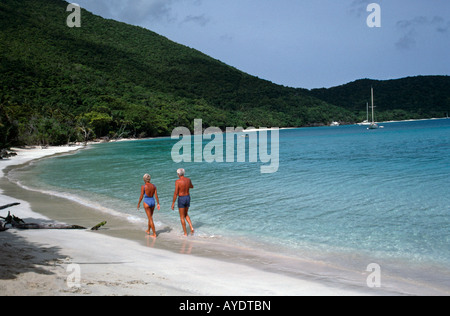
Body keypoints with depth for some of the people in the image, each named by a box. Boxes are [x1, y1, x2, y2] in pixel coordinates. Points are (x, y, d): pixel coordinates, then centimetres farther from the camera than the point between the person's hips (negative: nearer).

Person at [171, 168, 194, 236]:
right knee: (186, 214, 24)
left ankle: (185, 233, 10)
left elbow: (176, 193, -17)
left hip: (181, 199, -5)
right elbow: (192, 187, 22)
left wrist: (173, 203, -11)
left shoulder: (177, 181, -17)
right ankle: (191, 227, 5)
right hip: (188, 198, 5)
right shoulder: (188, 180, 0)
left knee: (182, 217, 7)